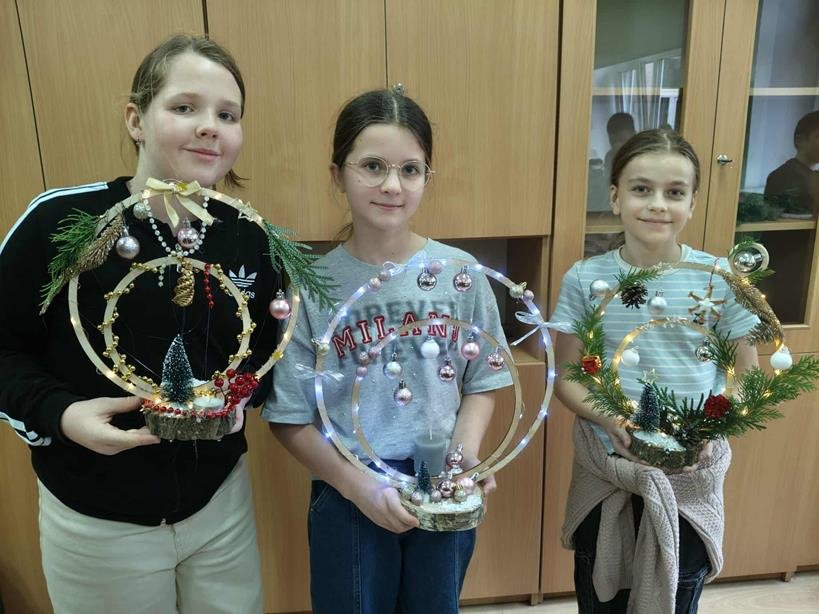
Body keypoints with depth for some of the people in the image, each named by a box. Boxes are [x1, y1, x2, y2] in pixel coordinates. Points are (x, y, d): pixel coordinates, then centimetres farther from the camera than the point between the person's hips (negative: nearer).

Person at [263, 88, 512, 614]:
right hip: (349, 502, -1)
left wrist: (465, 453, -12)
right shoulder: (311, 286, -11)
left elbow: (482, 383, 3)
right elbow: (291, 417, -7)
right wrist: (360, 486, -15)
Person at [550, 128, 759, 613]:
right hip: (606, 470, 0)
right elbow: (566, 377, -3)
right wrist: (610, 418, -21)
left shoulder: (722, 279, -8)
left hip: (691, 475, 0)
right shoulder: (585, 279, -8)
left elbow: (747, 377, 1)